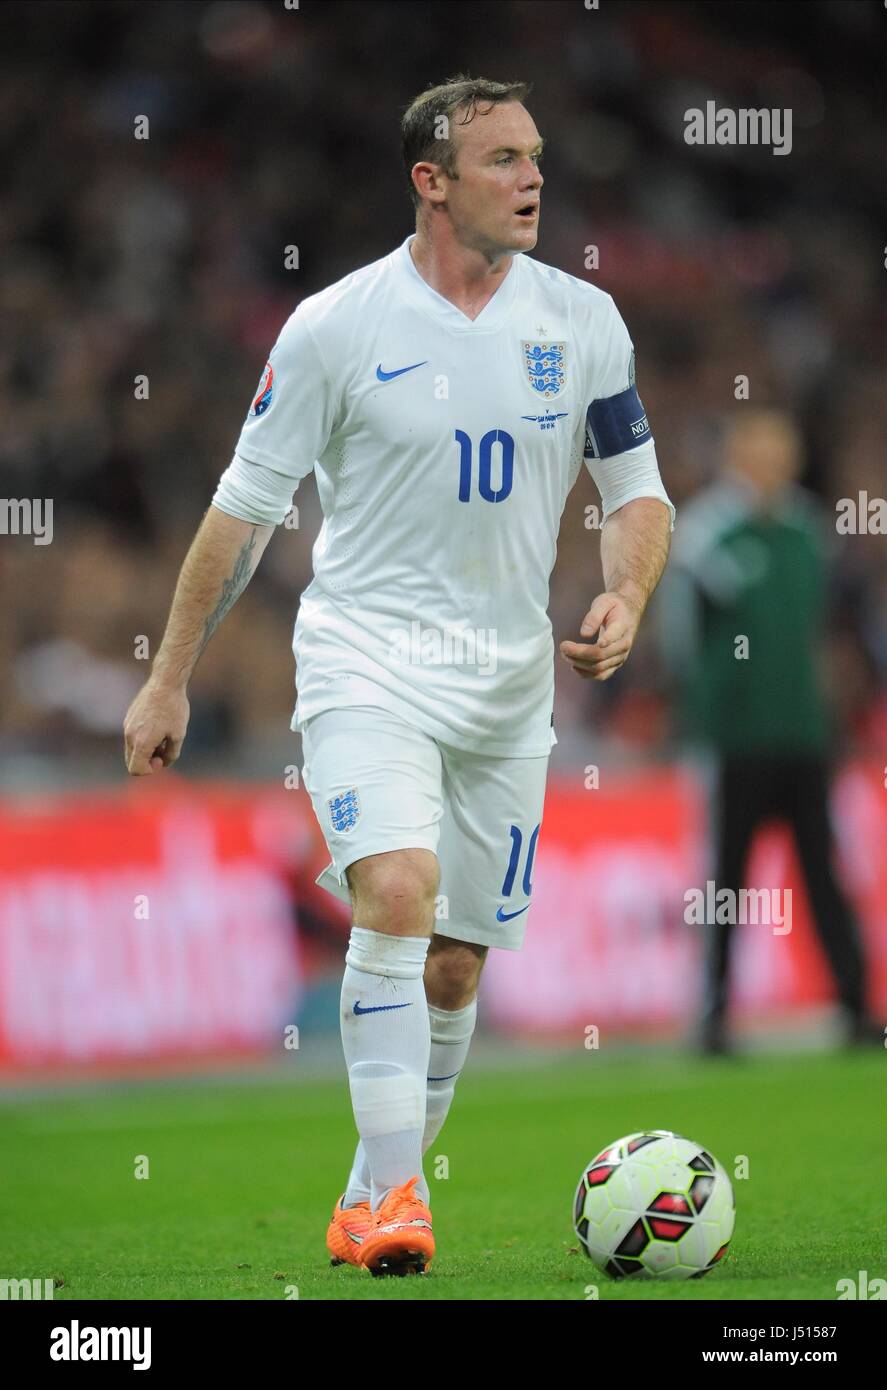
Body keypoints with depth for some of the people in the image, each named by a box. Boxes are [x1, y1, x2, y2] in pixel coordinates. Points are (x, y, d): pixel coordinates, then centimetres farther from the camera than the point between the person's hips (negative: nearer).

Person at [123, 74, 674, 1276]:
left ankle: (368, 1203, 23)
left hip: (508, 680, 4)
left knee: (454, 966, 6)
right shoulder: (335, 327, -7)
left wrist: (625, 600, -10)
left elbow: (638, 492, 11)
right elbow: (245, 508, 1)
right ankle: (395, 1194, -24)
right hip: (367, 658, -4)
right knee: (396, 889, -26)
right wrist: (169, 681, 2)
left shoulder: (584, 322, 2)